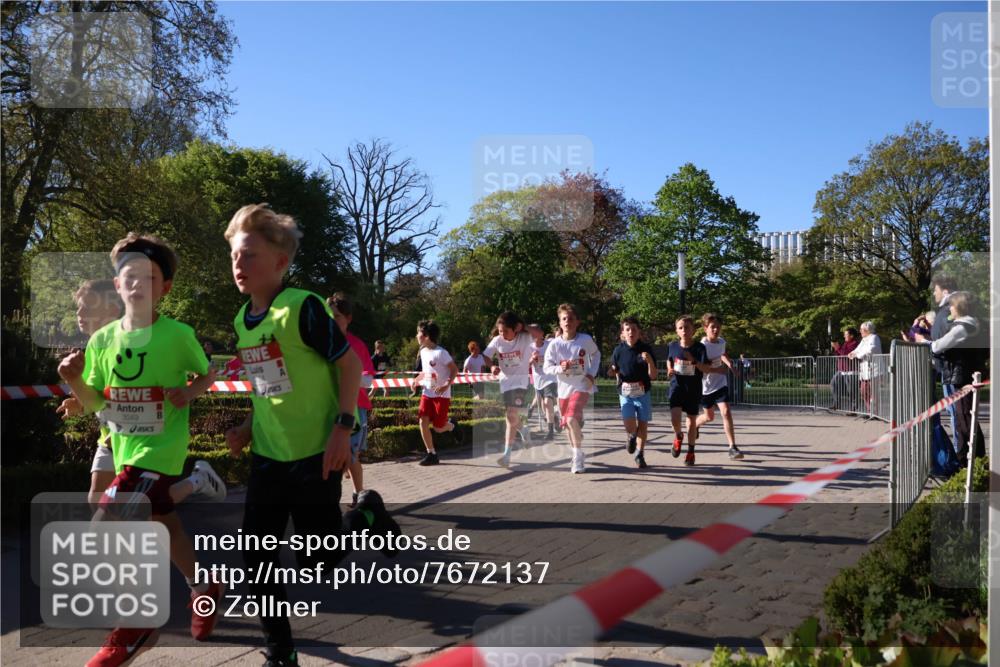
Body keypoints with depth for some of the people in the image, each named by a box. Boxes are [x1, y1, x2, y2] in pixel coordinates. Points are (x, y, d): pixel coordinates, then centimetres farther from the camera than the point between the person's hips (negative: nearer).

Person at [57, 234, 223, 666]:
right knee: (165, 527, 20)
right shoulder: (102, 339, 1)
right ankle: (204, 589, 45)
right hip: (125, 449, 6)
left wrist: (190, 392, -17)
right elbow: (93, 403, 6)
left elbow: (207, 375, 3)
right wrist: (74, 380, -13)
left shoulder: (178, 335, -12)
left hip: (159, 449, -6)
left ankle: (133, 627, 3)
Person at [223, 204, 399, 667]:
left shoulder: (303, 308, -17)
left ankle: (367, 513, 31)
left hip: (314, 454, -6)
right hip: (266, 457, 7)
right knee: (257, 558, 5)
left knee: (317, 563, 2)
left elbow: (350, 364, -14)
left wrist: (343, 426, -20)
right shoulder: (242, 320, 7)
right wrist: (249, 429, 9)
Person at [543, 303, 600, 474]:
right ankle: (577, 456, 37)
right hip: (564, 388, 3)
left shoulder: (585, 340, -8)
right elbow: (546, 367, -5)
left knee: (572, 419, -23)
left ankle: (578, 458, -9)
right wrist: (559, 368, -25)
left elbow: (596, 354, 11)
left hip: (582, 386, -3)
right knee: (568, 424, 14)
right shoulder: (555, 344, -7)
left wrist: (592, 373, -1)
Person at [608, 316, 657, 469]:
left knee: (643, 425, 3)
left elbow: (653, 376, -8)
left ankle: (639, 455, 21)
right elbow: (615, 370, 12)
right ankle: (632, 436, 24)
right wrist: (612, 372, -11)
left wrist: (649, 360, -25)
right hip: (625, 394, 0)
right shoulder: (619, 350, -4)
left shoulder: (646, 349, -7)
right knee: (629, 425, -13)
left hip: (643, 393, 0)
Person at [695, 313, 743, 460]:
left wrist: (729, 362, 4)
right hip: (706, 385, -3)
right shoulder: (702, 346, -20)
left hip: (720, 383, 3)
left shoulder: (721, 341, -1)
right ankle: (694, 425, 48)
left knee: (726, 412, -14)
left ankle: (732, 447, -12)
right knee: (709, 416, 13)